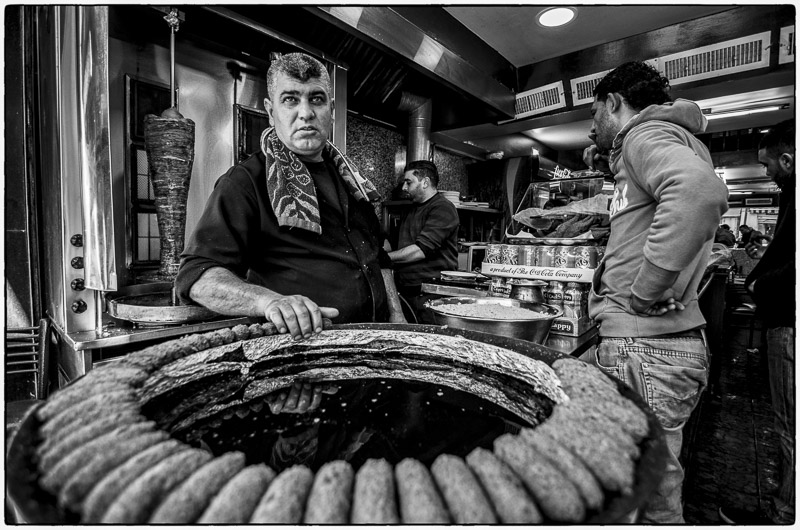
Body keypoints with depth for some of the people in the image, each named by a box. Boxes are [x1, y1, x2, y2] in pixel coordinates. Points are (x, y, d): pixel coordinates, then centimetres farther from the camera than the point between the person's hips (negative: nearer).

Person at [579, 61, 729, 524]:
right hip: (634, 341, 10)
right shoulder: (672, 138, 22)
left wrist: (645, 291, -22)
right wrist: (613, 166, 20)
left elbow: (701, 191, -29)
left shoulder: (647, 132, -8)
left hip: (645, 347, -10)